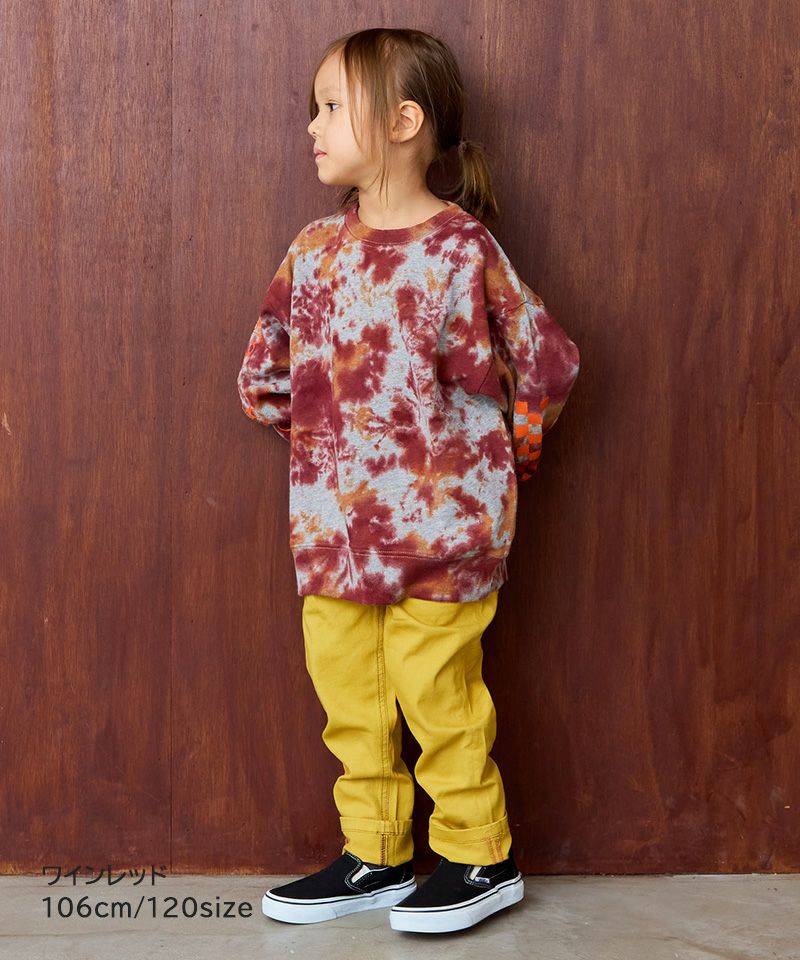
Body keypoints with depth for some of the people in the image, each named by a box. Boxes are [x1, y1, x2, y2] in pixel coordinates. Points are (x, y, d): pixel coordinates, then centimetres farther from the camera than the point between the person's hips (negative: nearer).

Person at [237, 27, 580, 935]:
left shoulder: (461, 249, -11)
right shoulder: (315, 247, 5)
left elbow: (547, 362, -7)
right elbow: (262, 371, 15)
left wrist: (502, 452, 3)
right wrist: (325, 437, 11)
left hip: (437, 514, -6)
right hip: (333, 521, 6)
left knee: (436, 690, 2)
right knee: (346, 690, 11)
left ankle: (480, 856, 20)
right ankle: (374, 854, 26)